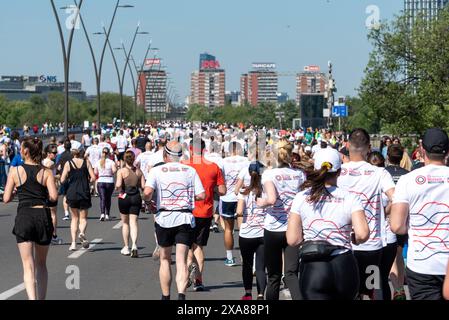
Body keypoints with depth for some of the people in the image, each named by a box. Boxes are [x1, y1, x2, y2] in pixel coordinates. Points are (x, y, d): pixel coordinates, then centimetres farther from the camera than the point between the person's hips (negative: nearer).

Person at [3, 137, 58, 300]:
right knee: (41, 264, 19)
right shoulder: (46, 172, 3)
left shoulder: (15, 171, -1)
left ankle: (32, 298, -23)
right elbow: (54, 196, -9)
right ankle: (41, 298, 23)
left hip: (24, 216, -2)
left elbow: (6, 199, -1)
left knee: (28, 265, -5)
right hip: (43, 216, 2)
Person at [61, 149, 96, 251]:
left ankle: (73, 243, 5)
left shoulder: (68, 163, -1)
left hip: (72, 193, 0)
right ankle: (82, 233, -22)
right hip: (84, 194, 0)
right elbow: (93, 178, -4)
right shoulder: (86, 162, 1)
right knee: (83, 218, 10)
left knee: (74, 218, 14)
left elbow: (62, 180, -6)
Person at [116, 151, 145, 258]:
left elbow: (118, 185, -19)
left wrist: (117, 187, 3)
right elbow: (143, 186, -3)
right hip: (136, 197, 2)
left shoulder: (121, 171, -7)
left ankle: (126, 247, 19)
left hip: (124, 197, -2)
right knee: (134, 222, 1)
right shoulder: (139, 171, 2)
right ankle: (134, 245, -20)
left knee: (125, 223, 13)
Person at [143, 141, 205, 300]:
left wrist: (148, 198, 7)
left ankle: (166, 296, 23)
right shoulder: (190, 171, 3)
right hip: (185, 218, 0)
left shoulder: (157, 171, -1)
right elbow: (201, 195, -1)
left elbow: (147, 193, -15)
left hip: (164, 218, 0)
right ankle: (181, 295, -24)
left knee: (165, 259, 16)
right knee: (181, 261, -4)